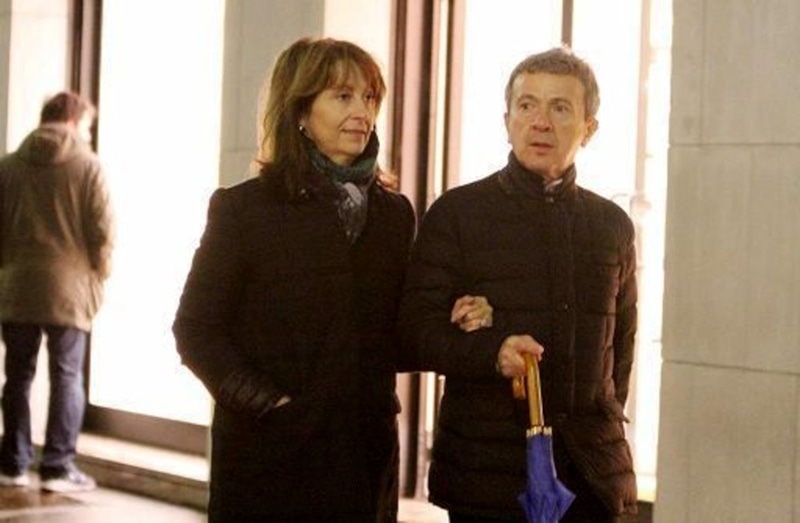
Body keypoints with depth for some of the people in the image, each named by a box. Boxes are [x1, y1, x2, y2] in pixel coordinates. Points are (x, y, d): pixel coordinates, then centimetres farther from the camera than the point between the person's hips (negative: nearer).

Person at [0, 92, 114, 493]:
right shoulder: (87, 165, -4)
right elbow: (102, 229, -8)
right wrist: (99, 272, 7)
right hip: (69, 287, -3)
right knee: (66, 377, 3)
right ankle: (58, 466, 0)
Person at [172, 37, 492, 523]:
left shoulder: (394, 213, 9)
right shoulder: (242, 207, -3)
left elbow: (393, 337, 13)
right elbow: (196, 330, -4)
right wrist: (266, 402, -14)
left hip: (365, 450, 4)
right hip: (266, 449, -3)